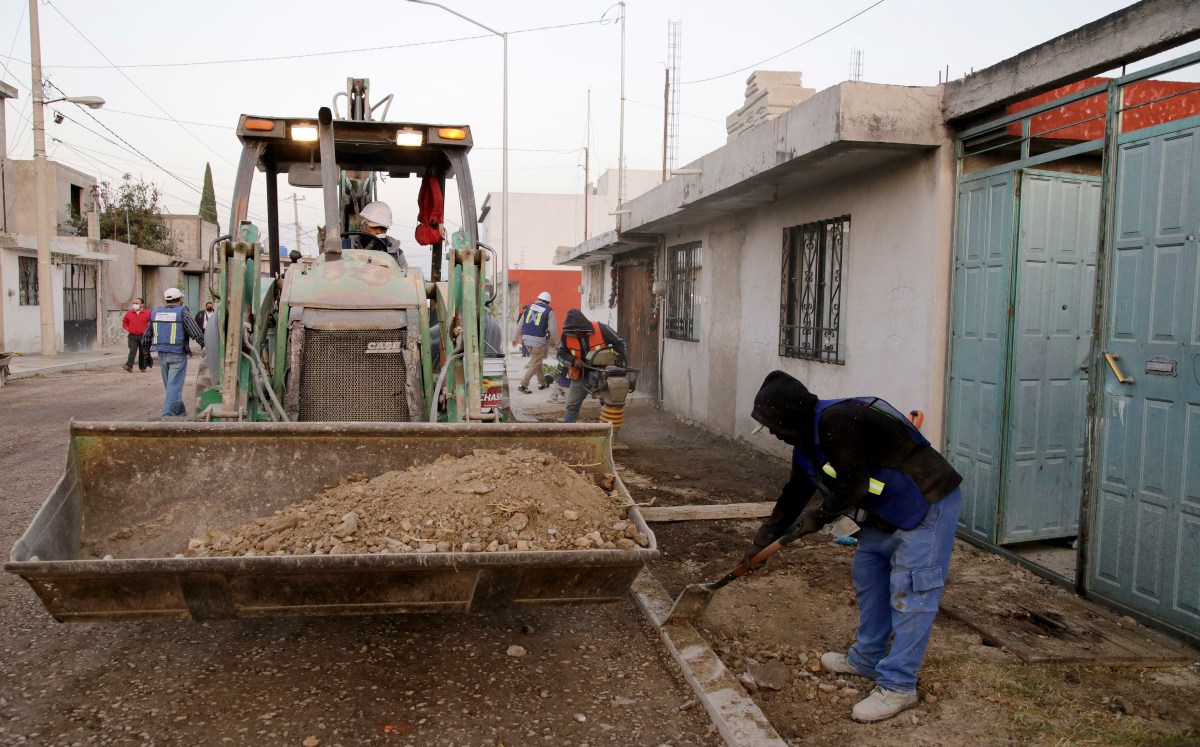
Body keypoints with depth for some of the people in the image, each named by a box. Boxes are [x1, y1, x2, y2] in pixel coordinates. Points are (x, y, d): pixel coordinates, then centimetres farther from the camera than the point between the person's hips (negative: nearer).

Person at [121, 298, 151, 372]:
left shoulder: (147, 313, -2)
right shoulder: (129, 313, 7)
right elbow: (124, 322, 23)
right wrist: (127, 328, 7)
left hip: (143, 336, -1)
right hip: (132, 336, 1)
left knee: (142, 353, 9)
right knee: (132, 351, -15)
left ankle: (142, 367, 20)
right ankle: (129, 366, -23)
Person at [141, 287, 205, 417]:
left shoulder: (155, 313, 9)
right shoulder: (182, 313, -7)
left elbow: (146, 337, 14)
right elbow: (197, 334, -14)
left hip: (162, 355, 6)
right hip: (178, 355, -6)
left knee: (171, 387, 17)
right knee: (174, 387, -5)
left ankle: (180, 413, 28)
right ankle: (167, 416, -11)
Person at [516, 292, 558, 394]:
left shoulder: (529, 306, 10)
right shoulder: (549, 311, 0)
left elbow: (520, 323, 11)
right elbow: (553, 329, -3)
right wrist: (556, 343, 8)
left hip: (526, 338, 5)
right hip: (538, 340, -5)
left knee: (536, 360, 20)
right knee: (535, 364, 1)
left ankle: (541, 383, 27)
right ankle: (523, 385, -8)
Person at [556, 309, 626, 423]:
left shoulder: (601, 329, -18)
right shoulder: (567, 335, -12)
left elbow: (619, 342, -7)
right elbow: (561, 353, -3)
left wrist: (620, 360, -12)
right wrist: (573, 360, -20)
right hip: (580, 377, 2)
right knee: (572, 406, 6)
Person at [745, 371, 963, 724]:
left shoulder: (839, 422, -27)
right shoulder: (808, 441, 5)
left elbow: (853, 487, -26)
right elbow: (793, 496, 14)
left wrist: (819, 515, -8)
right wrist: (759, 544, 18)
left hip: (929, 503, -10)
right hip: (888, 509, 10)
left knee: (908, 591, -8)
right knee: (866, 571, 16)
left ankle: (898, 686, -1)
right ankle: (868, 658, 29)